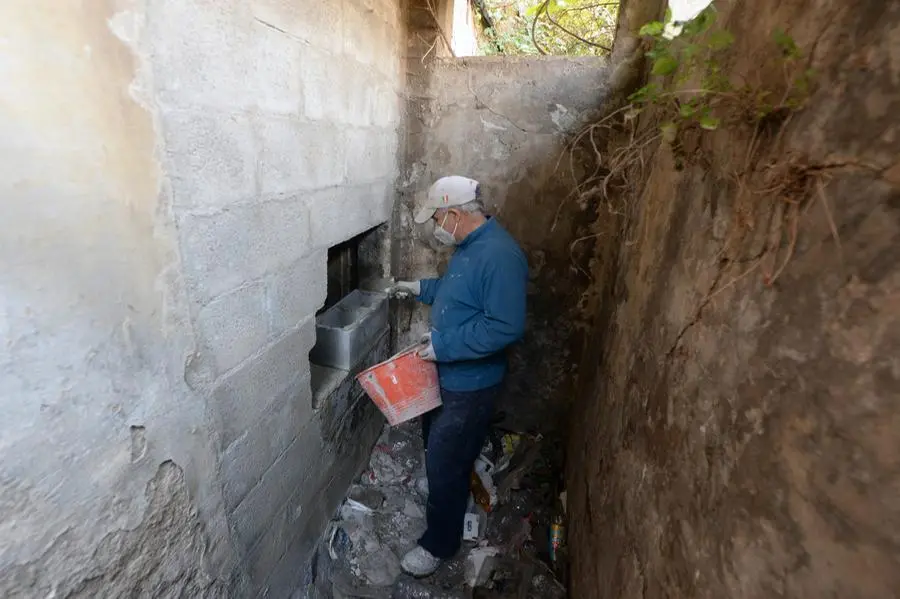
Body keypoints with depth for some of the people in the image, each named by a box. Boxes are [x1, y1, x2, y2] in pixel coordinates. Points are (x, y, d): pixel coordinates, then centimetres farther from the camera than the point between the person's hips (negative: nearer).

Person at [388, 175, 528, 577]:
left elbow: (507, 327, -32)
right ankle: (440, 504, 55)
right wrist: (421, 288, 15)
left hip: (470, 384, -10)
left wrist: (444, 344, -27)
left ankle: (439, 543, 31)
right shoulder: (470, 246, 5)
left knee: (446, 465, 6)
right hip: (447, 374, 10)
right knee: (436, 448, 28)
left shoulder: (499, 255, -28)